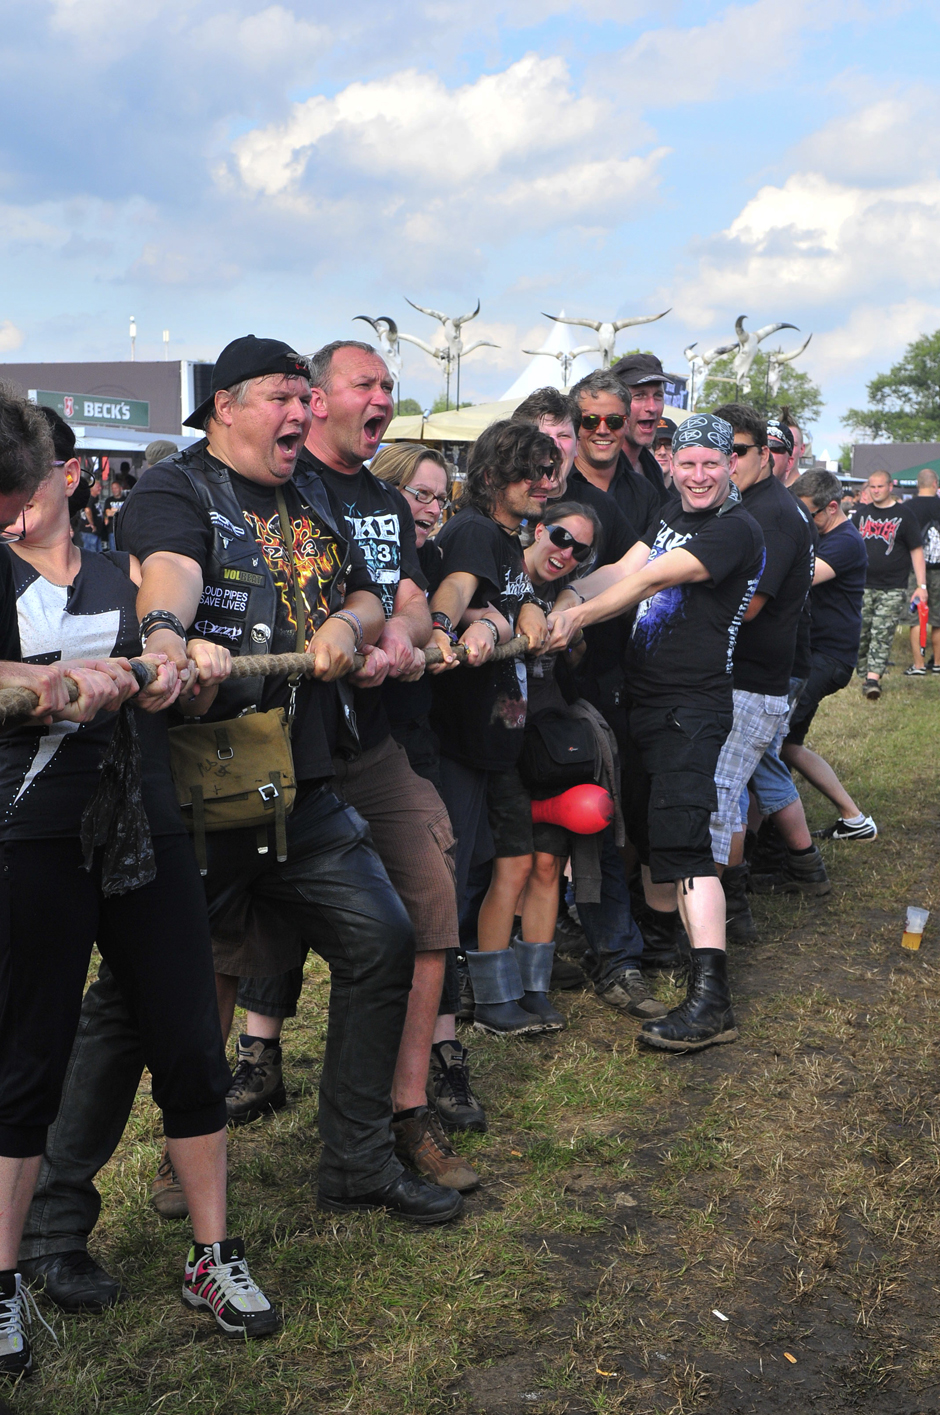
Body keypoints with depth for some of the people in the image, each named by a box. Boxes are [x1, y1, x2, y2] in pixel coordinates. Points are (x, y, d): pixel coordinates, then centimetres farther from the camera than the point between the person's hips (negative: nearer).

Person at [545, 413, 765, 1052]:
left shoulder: (736, 530, -12)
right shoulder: (674, 514, 16)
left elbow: (651, 580, -21)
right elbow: (625, 568, 3)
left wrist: (582, 615, -25)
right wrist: (568, 598, -15)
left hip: (693, 706, -9)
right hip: (646, 698, 9)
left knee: (681, 839, -19)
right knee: (651, 827, 19)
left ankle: (711, 999, -21)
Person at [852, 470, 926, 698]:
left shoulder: (904, 515, 1)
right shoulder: (862, 514, 12)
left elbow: (916, 551, 0)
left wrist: (921, 586, -6)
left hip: (892, 588, -4)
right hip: (863, 586, 4)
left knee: (882, 635, -11)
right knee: (860, 635, 2)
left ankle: (873, 679, -17)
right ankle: (864, 677, 13)